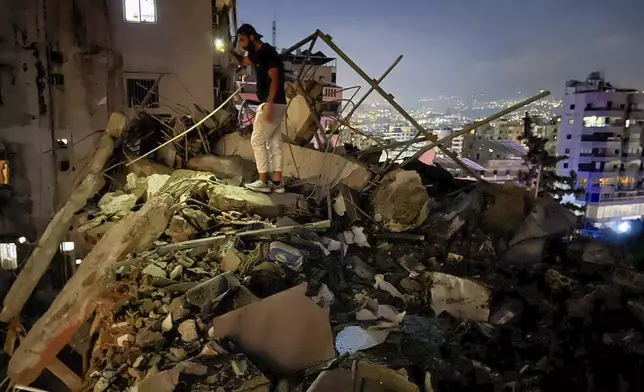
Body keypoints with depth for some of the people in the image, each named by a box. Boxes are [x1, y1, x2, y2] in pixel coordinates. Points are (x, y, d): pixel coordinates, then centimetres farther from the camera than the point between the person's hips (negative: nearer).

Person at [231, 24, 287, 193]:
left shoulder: (268, 53, -13)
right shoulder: (256, 53, 16)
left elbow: (275, 80, -21)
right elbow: (243, 61, 36)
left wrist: (269, 104, -28)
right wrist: (231, 52, 17)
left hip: (272, 104, -10)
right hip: (277, 104, 10)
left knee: (257, 141, -4)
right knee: (274, 142, 9)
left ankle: (263, 182, -1)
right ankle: (277, 182, 11)